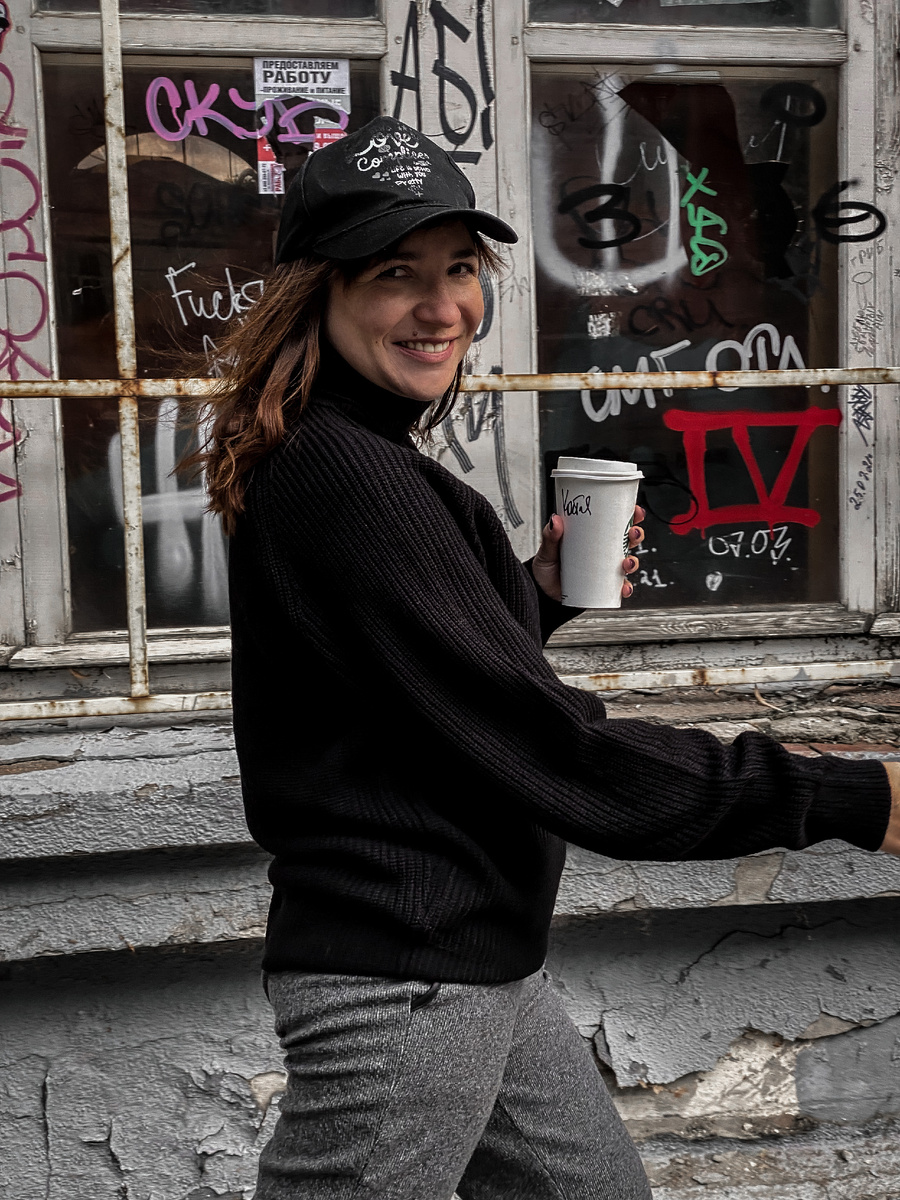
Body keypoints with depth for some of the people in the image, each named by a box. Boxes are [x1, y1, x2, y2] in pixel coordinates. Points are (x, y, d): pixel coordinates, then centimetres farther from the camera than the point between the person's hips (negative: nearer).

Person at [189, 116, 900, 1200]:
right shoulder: (346, 477, -21)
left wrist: (538, 593, 4)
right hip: (400, 982, -10)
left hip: (476, 964, 10)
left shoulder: (327, 461, 10)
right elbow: (541, 745, -24)